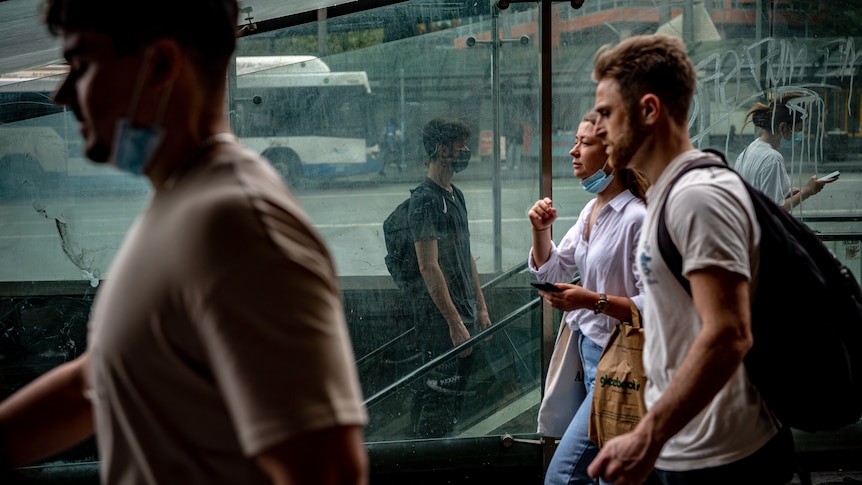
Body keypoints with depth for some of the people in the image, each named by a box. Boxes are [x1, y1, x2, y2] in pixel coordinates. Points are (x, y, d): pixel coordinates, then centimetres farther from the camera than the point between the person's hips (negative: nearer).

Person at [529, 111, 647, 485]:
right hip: (589, 346, 9)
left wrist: (592, 300, -28)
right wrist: (540, 230, 1)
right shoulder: (592, 209, 9)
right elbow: (551, 270, 17)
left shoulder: (636, 219, -19)